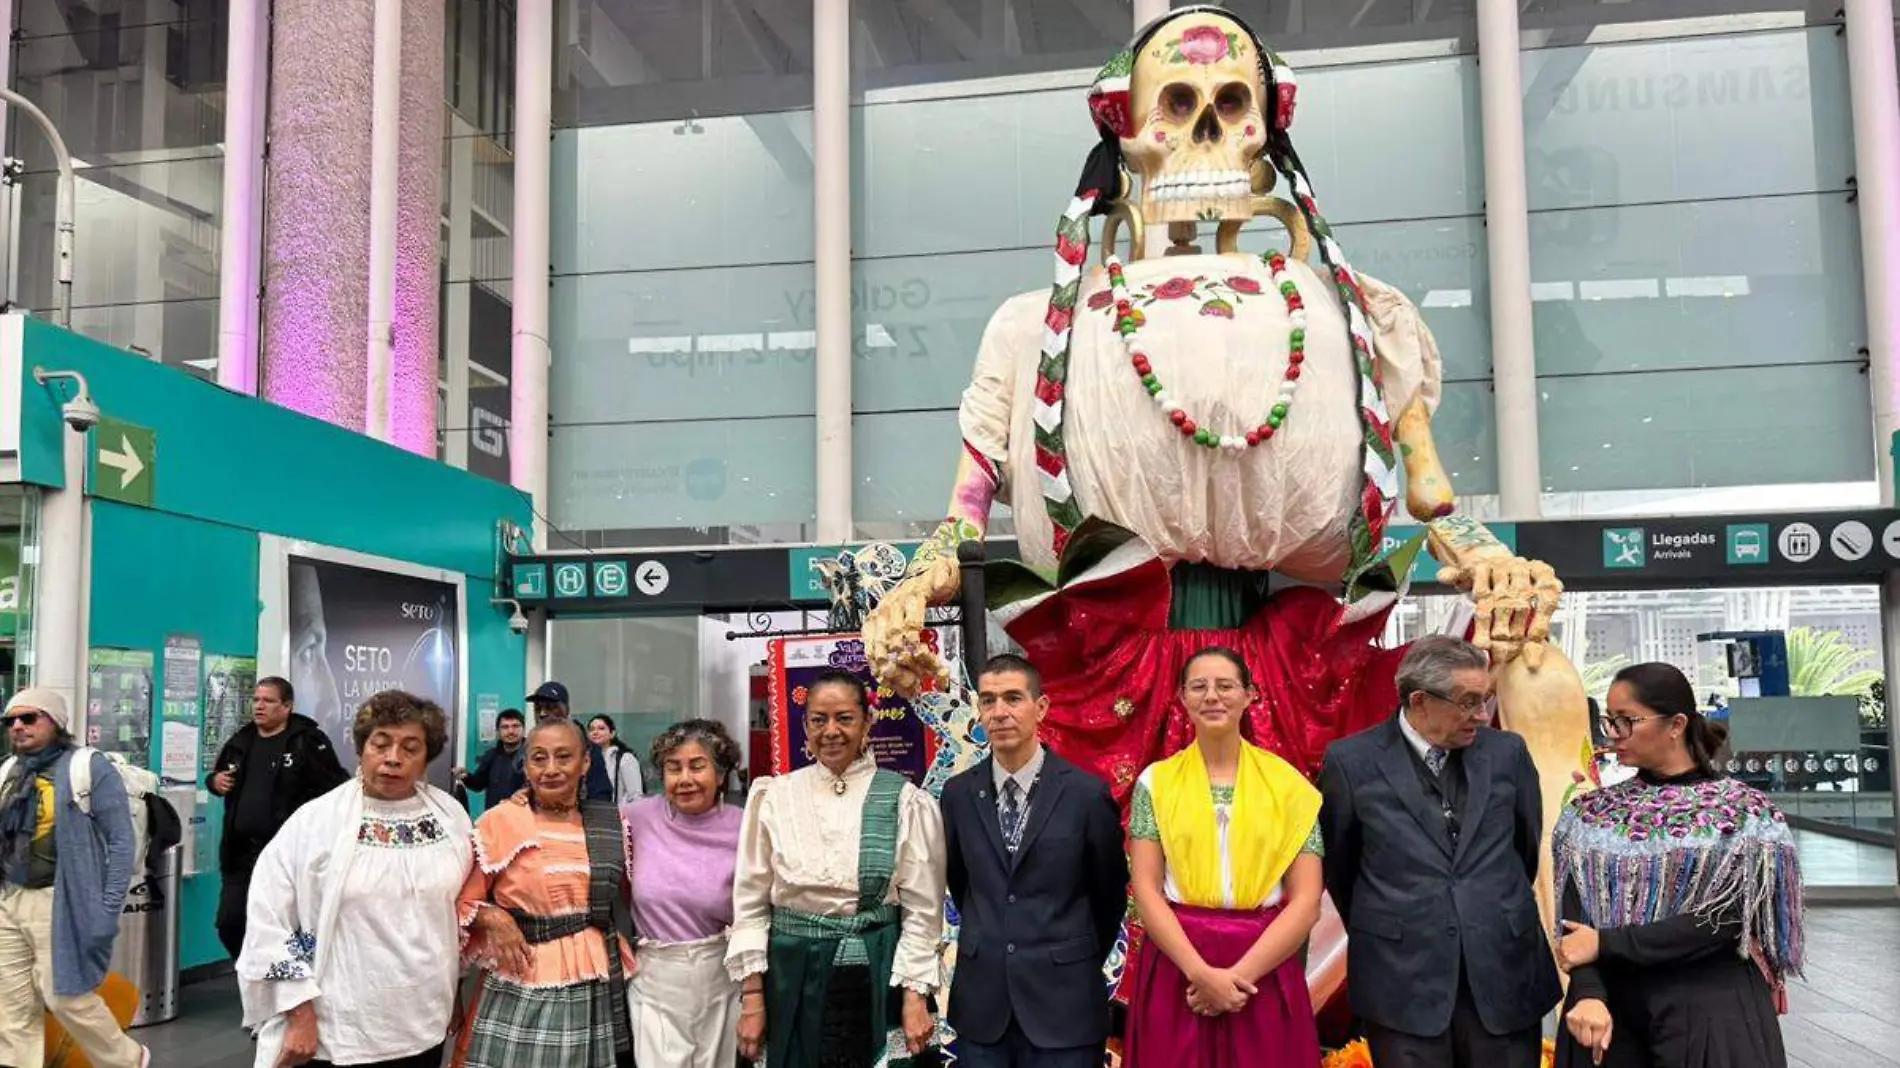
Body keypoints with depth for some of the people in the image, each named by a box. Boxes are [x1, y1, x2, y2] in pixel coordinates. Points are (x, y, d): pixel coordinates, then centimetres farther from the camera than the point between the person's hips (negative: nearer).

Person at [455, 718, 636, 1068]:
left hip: (597, 995, 3)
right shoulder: (498, 822, -5)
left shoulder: (612, 825, 5)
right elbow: (462, 902, 2)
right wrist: (491, 917, -15)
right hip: (521, 995, -3)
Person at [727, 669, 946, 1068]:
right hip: (792, 977, 1)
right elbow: (751, 903, 3)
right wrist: (752, 996, 0)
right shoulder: (773, 796, 0)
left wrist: (915, 996, -6)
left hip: (876, 976, -1)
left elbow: (922, 908, -1)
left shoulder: (903, 800, -3)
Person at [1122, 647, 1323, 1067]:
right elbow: (1146, 891, -3)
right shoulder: (1156, 782, 2)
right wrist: (1200, 972, -14)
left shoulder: (1287, 783, 2)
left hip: (1264, 975, 0)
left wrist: (1240, 974, -12)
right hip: (1176, 971, 0)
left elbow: (1306, 901, -3)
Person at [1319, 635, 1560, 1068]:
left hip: (1504, 975, 2)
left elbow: (1530, 848, 15)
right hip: (1402, 981, -2)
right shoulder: (1353, 761, -6)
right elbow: (1336, 863, 6)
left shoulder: (1507, 752, 2)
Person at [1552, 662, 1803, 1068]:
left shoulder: (1743, 811, -4)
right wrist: (1588, 993, -22)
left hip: (1713, 1014, -2)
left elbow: (1727, 919, -14)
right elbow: (1576, 916, -5)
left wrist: (1606, 943, -15)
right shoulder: (1593, 813, 3)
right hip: (1613, 1014, 2)